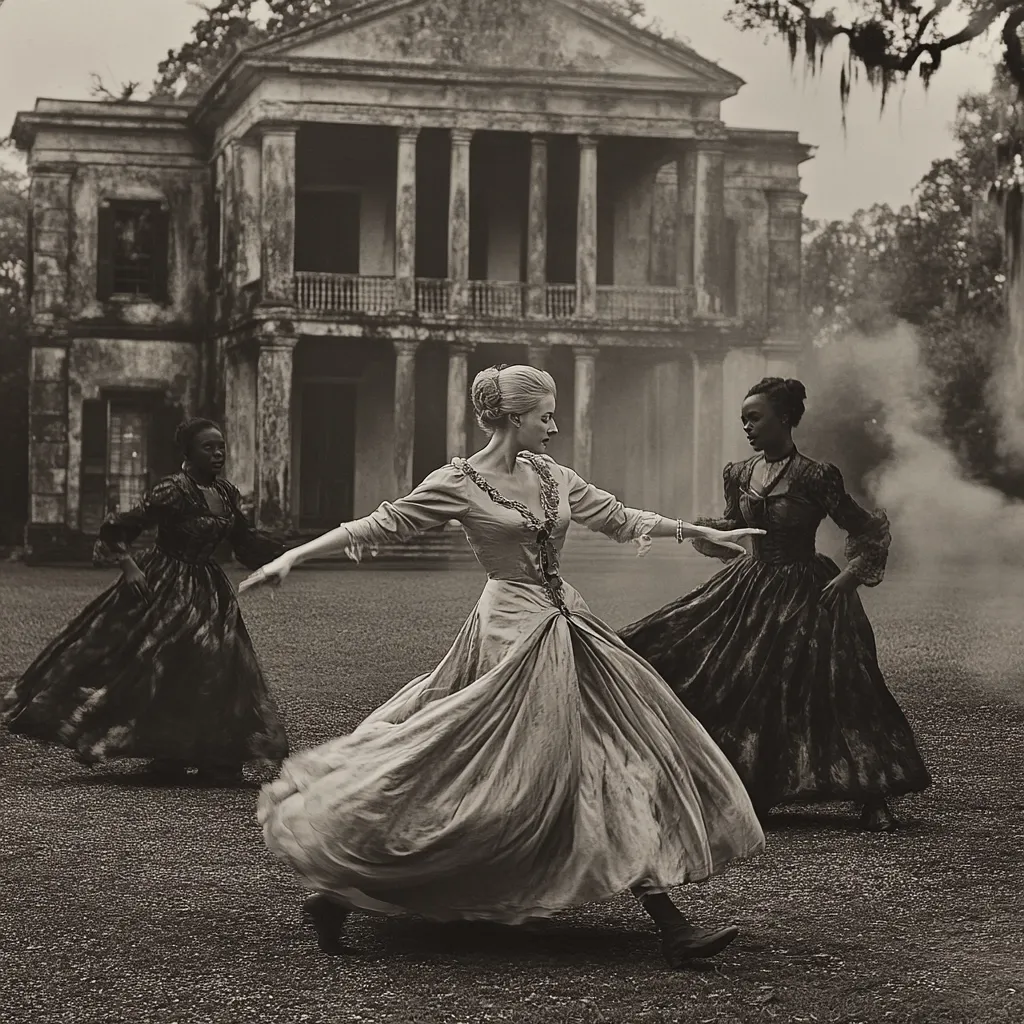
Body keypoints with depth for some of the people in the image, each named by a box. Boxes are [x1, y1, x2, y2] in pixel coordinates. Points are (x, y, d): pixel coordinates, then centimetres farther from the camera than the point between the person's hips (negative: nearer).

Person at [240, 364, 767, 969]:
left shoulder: (550, 475, 10)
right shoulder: (459, 484, -9)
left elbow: (620, 519, 20)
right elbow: (379, 525, -7)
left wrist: (706, 532, 24)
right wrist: (292, 556, -12)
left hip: (567, 627, 8)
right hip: (513, 634, -8)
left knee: (625, 757, 4)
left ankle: (671, 925, 9)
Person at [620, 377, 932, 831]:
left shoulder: (814, 478, -15)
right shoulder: (740, 474, 3)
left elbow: (870, 530, -7)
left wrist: (848, 577, -12)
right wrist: (700, 529, 1)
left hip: (806, 595, -6)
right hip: (750, 589, 6)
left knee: (836, 691, -8)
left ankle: (873, 802, 1)